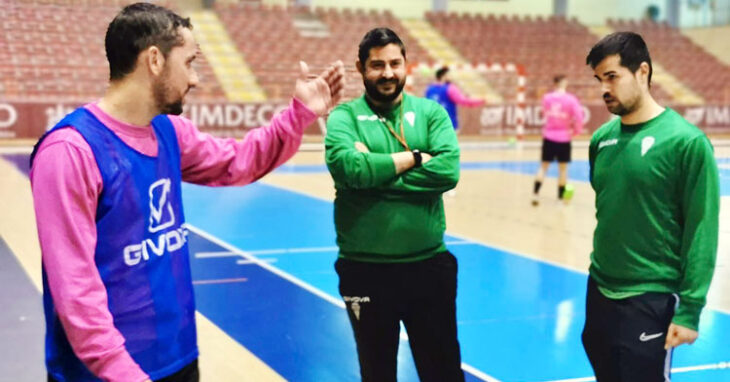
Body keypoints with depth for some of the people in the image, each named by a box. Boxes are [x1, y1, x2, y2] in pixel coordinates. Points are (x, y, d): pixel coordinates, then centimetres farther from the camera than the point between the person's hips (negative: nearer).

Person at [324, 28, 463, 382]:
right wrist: (414, 157, -14)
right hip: (366, 269, -1)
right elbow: (347, 167, -23)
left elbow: (447, 170, -14)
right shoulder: (344, 117, -3)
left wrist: (376, 172, -17)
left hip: (429, 265, 1)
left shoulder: (431, 112, 2)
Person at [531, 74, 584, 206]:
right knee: (563, 168, 10)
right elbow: (579, 117, -15)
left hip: (549, 136, 2)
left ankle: (535, 194, 1)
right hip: (564, 137, -2)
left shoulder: (546, 98, -1)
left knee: (543, 166, 10)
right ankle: (561, 196, 15)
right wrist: (577, 130, 1)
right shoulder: (570, 99, -11)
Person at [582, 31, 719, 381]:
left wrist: (690, 308, -15)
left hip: (651, 302, -6)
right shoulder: (601, 139, 4)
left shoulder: (686, 141, -13)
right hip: (599, 292, 6)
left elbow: (701, 232, -14)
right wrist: (600, 273, 13)